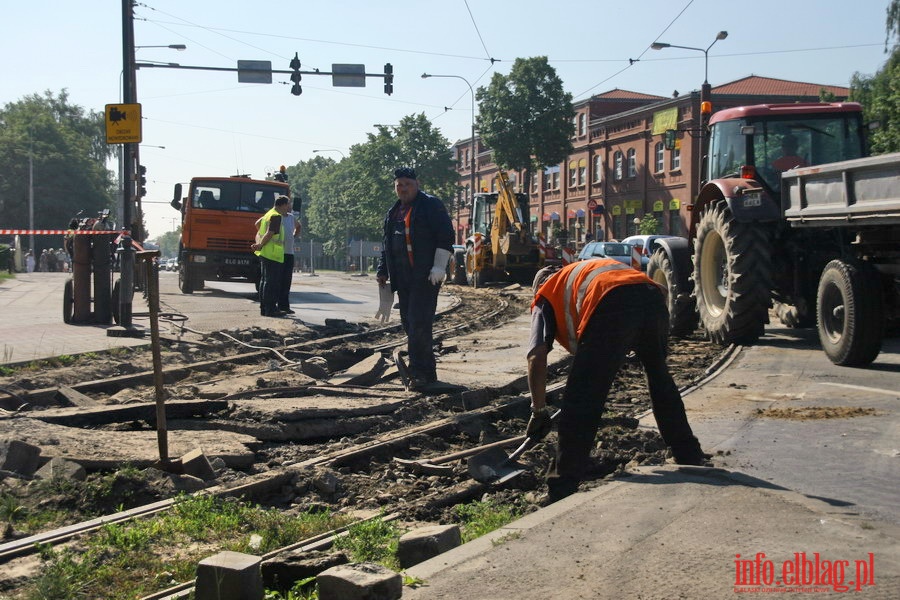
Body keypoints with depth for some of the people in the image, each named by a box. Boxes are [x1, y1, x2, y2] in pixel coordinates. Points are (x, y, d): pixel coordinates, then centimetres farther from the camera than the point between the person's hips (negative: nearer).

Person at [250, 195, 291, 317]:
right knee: (272, 282, -9)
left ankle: (264, 308, 17)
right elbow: (269, 234, -21)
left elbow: (258, 223, 28)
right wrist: (260, 246, -11)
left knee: (265, 280, 13)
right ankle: (270, 309, -9)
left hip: (265, 253, 11)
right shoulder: (276, 216, -14)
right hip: (272, 254, -11)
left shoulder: (269, 213, 17)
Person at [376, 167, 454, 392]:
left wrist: (439, 266, -17)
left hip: (425, 277, -8)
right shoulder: (393, 213, 20)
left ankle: (421, 373, -10)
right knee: (410, 325, 8)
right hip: (403, 278, 8)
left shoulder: (431, 205, -4)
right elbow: (387, 244, 27)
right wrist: (382, 271, 20)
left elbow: (445, 236, -11)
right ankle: (426, 372, 16)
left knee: (419, 324, -13)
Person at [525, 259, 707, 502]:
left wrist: (539, 411, 18)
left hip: (613, 306, -6)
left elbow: (537, 357, 11)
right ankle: (690, 458, 44)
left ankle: (561, 491, 4)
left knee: (581, 401, 3)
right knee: (661, 381, 29)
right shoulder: (582, 270, 43)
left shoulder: (545, 296, 27)